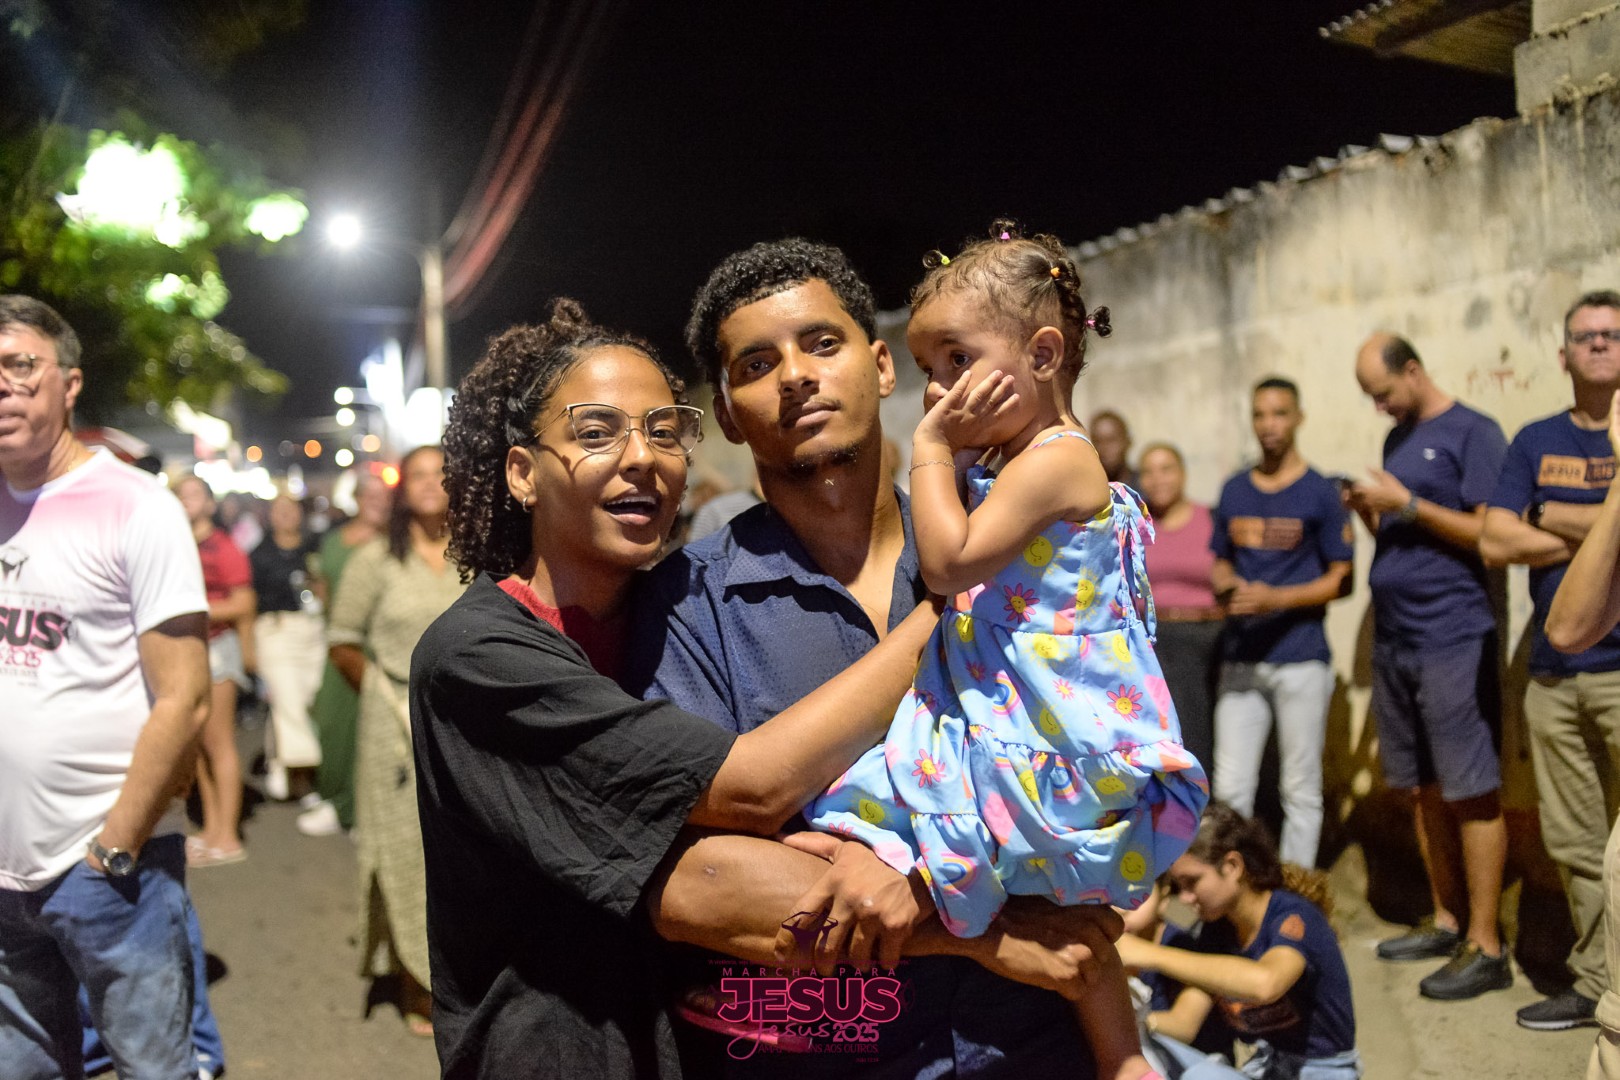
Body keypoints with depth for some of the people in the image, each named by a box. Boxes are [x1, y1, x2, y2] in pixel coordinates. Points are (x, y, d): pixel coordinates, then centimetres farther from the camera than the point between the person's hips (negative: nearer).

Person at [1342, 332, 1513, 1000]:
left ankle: (1485, 947, 3)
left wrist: (1407, 504, -16)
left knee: (1470, 791, -3)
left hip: (1452, 638, -8)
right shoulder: (1397, 439, 17)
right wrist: (1368, 511, 2)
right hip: (1394, 638, 8)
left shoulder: (1473, 433, -6)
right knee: (1421, 788, 12)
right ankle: (1447, 921, 23)